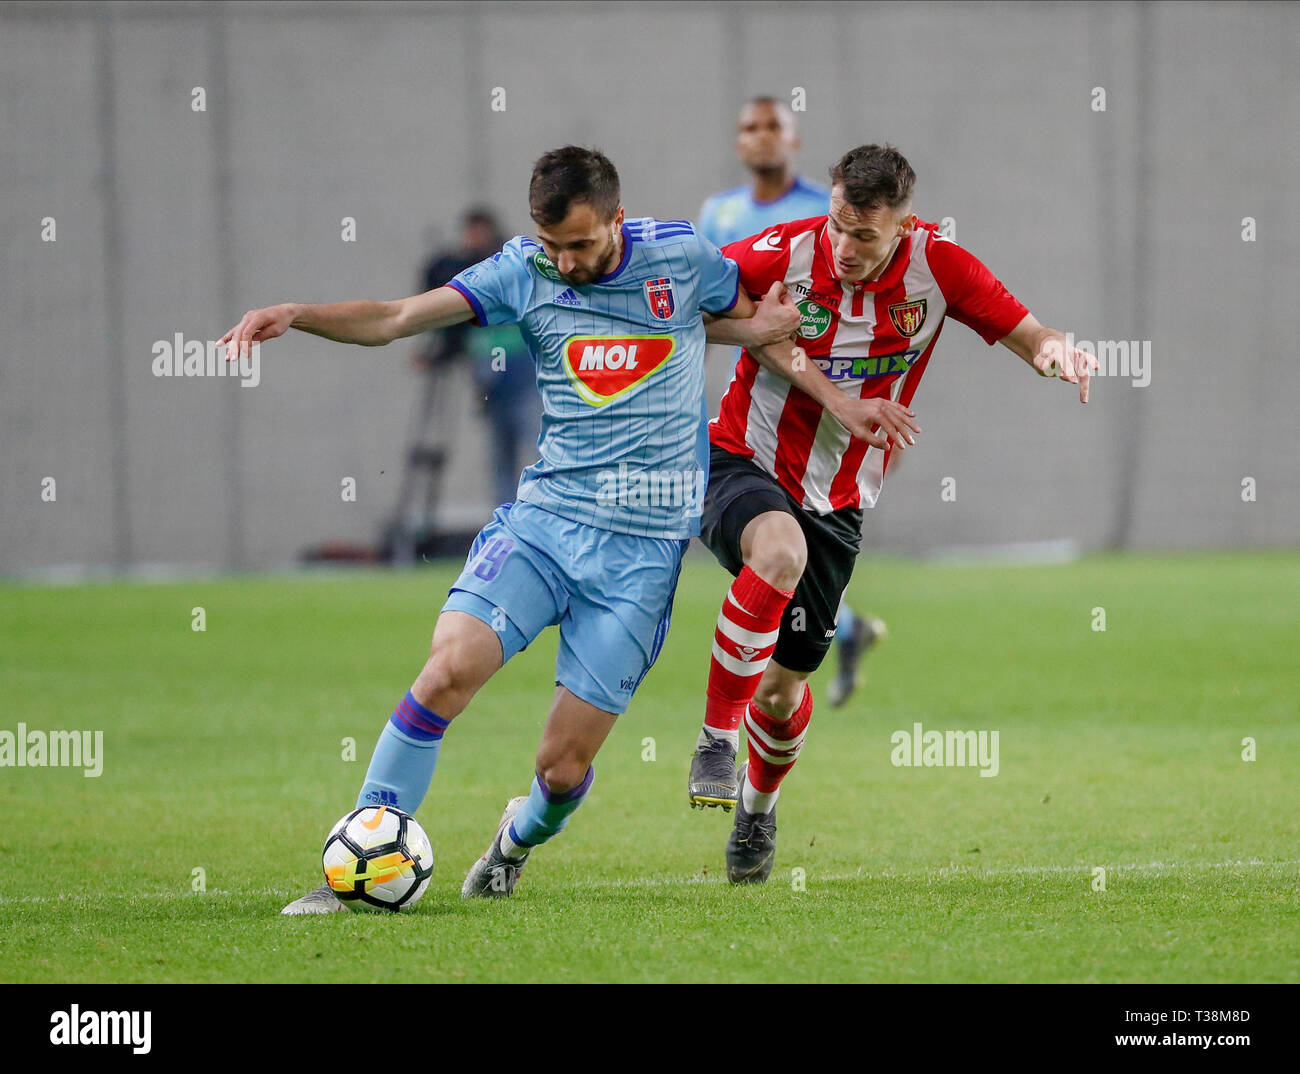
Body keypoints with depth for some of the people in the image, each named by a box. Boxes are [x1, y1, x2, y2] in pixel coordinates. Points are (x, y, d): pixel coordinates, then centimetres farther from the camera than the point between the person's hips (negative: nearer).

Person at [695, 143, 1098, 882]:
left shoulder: (936, 267, -10)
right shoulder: (785, 253, -17)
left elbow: (1026, 334, -5)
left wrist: (1059, 350, -32)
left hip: (836, 506, 3)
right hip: (740, 463, -3)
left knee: (786, 690, 9)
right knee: (779, 549, -38)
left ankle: (760, 806, 43)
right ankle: (717, 734, -23)